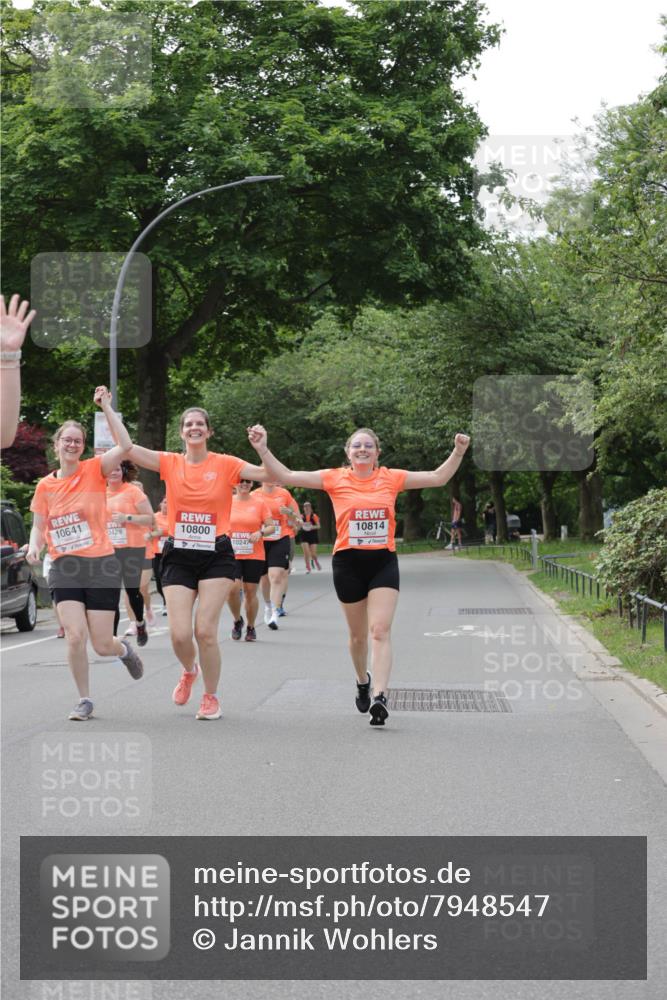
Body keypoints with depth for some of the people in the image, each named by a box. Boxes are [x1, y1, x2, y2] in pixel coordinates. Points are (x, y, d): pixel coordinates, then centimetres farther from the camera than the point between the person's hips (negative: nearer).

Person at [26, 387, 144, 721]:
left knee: (102, 645, -2)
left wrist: (106, 406, -17)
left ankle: (124, 650, 36)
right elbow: (38, 526, 12)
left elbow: (125, 446, -19)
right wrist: (34, 546, -10)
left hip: (101, 565, -2)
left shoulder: (94, 470, -3)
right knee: (75, 635, -13)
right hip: (64, 568, 2)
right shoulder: (45, 486, 7)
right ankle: (84, 700, 6)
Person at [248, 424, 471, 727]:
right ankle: (363, 680, 41)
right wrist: (263, 450, -13)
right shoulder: (335, 479, 0)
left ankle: (379, 696, -22)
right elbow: (286, 476, -3)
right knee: (358, 634, 14)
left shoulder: (391, 478, 4)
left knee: (380, 630, -15)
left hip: (383, 562, 0)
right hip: (348, 562, 0)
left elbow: (437, 477, 9)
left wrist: (458, 452, -3)